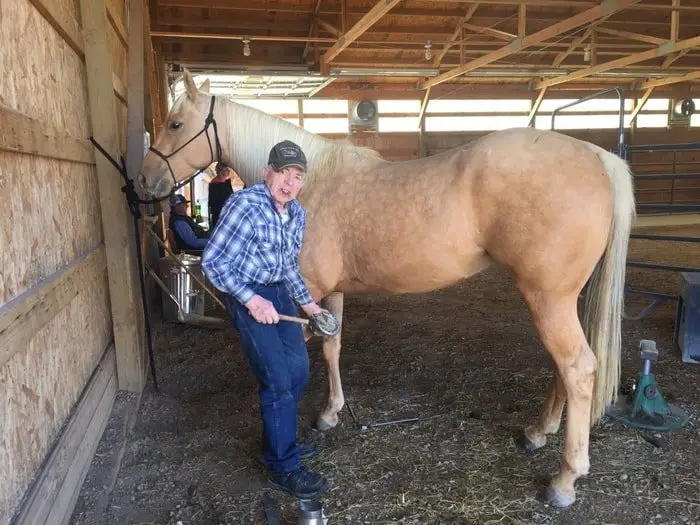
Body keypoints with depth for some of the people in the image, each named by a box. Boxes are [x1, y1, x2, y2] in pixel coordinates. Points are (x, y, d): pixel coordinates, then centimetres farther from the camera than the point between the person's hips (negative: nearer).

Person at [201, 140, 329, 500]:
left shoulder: (297, 213, 1)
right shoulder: (245, 205, -22)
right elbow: (212, 262, -22)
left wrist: (306, 302, 15)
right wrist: (251, 299, -27)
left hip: (278, 291, 8)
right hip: (248, 296, -8)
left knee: (298, 368, 14)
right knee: (277, 380, -6)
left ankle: (279, 439, 36)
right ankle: (283, 467, 11)